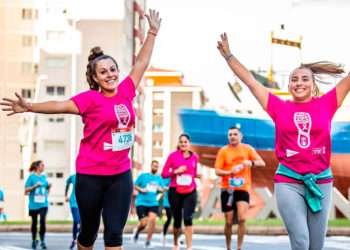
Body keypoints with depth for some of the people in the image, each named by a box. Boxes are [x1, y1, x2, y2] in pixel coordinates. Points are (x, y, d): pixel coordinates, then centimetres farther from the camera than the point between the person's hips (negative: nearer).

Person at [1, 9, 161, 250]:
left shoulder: (125, 92, 4)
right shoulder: (91, 98, -10)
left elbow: (141, 62, 16)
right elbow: (62, 105, -22)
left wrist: (153, 32, 22)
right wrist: (30, 107, -36)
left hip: (121, 175, 3)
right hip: (91, 176, -3)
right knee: (89, 230, 11)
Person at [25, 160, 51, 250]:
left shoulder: (44, 177, 9)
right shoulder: (31, 177, -2)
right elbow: (26, 191, -4)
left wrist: (49, 187, -3)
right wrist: (35, 186, -16)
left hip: (43, 203, 2)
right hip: (33, 204, -2)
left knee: (43, 221, -15)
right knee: (34, 222, 10)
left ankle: (42, 241, -11)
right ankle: (34, 240, 26)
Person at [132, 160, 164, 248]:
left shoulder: (159, 178, 11)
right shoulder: (143, 176, 3)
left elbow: (162, 189, 18)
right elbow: (134, 185, 6)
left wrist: (160, 189, -4)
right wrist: (141, 189, -11)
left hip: (153, 203, 2)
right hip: (141, 202, -2)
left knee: (152, 219, -21)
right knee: (144, 223, -10)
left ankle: (148, 241, -7)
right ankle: (137, 230, 29)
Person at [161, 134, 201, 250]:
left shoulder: (195, 157, 6)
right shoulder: (173, 156, -1)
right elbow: (164, 174, -2)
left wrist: (197, 175, 2)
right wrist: (176, 171, -16)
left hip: (190, 192, 1)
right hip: (175, 192, 0)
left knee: (188, 219, -14)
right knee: (177, 220, 8)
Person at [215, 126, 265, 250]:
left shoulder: (248, 149, 4)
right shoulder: (223, 151, 0)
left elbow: (262, 163, 0)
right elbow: (217, 170, -4)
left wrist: (251, 163, -21)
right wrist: (230, 172, -23)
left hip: (243, 189, 0)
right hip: (227, 190, 0)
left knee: (242, 219, -16)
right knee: (229, 222, 3)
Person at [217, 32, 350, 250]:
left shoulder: (326, 104, 5)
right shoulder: (279, 108, 5)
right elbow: (250, 81, 9)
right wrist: (228, 55, 10)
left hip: (321, 181, 1)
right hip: (288, 182, -1)